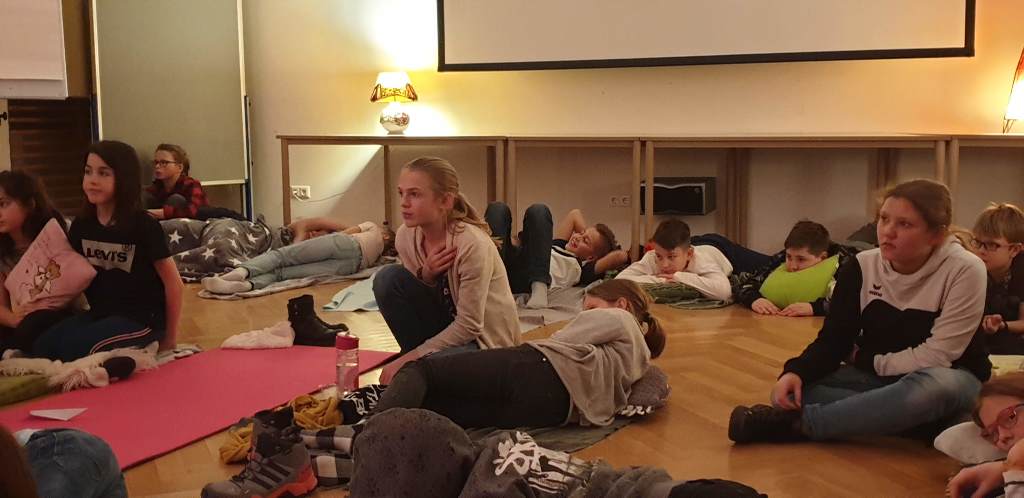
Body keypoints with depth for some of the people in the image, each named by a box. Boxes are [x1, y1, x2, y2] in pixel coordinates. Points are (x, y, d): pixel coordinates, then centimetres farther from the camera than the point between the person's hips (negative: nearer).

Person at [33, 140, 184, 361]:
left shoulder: (144, 226, -13)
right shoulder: (81, 225, 4)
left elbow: (173, 283, -7)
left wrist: (170, 338, -2)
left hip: (142, 318, -6)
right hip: (101, 313, 6)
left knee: (75, 347, -27)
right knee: (42, 345, -17)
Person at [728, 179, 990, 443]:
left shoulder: (965, 270, -18)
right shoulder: (862, 267, -5)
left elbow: (935, 356, -20)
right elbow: (834, 339, -6)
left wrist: (864, 359, -9)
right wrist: (796, 372, -26)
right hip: (879, 377, 4)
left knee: (933, 387, -42)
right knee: (792, 390, -20)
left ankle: (798, 422, -34)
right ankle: (912, 417, -27)